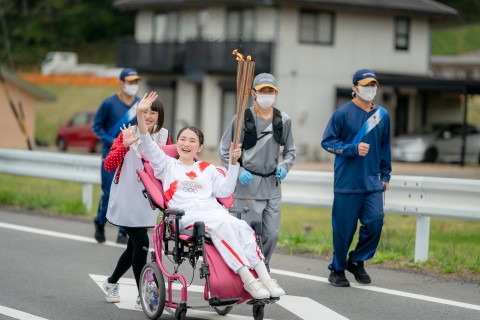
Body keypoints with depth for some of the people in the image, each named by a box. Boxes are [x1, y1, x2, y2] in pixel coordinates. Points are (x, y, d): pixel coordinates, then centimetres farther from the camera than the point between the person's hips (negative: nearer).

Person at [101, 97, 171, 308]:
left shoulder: (163, 137, 3)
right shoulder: (128, 134, -8)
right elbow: (108, 165, -15)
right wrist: (125, 144, -29)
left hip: (147, 201, 5)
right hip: (126, 201, -5)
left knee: (134, 246, 13)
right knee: (141, 243, -14)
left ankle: (111, 282, 37)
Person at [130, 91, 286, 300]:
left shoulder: (207, 169, 27)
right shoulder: (167, 165, 20)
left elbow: (224, 191, 13)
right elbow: (148, 145, 5)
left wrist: (233, 163, 4)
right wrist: (140, 114, -8)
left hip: (213, 210, 4)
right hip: (187, 216, -4)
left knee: (242, 226, -29)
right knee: (223, 225, -35)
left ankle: (264, 277, -41)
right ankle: (247, 280, -44)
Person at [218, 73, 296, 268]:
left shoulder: (283, 120, 8)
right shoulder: (243, 118, -5)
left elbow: (290, 151, 19)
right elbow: (224, 151, 1)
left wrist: (284, 166, -1)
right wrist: (238, 171, -12)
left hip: (272, 185, 4)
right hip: (248, 184, -4)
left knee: (272, 233, 3)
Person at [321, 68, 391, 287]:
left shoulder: (382, 115, 10)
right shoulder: (343, 113, -4)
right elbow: (327, 142, -3)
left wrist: (385, 175, 18)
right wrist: (353, 149, -14)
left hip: (373, 183, 4)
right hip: (347, 183, -4)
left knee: (375, 222, -9)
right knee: (343, 228, 1)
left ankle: (357, 261, 12)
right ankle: (337, 269, 18)